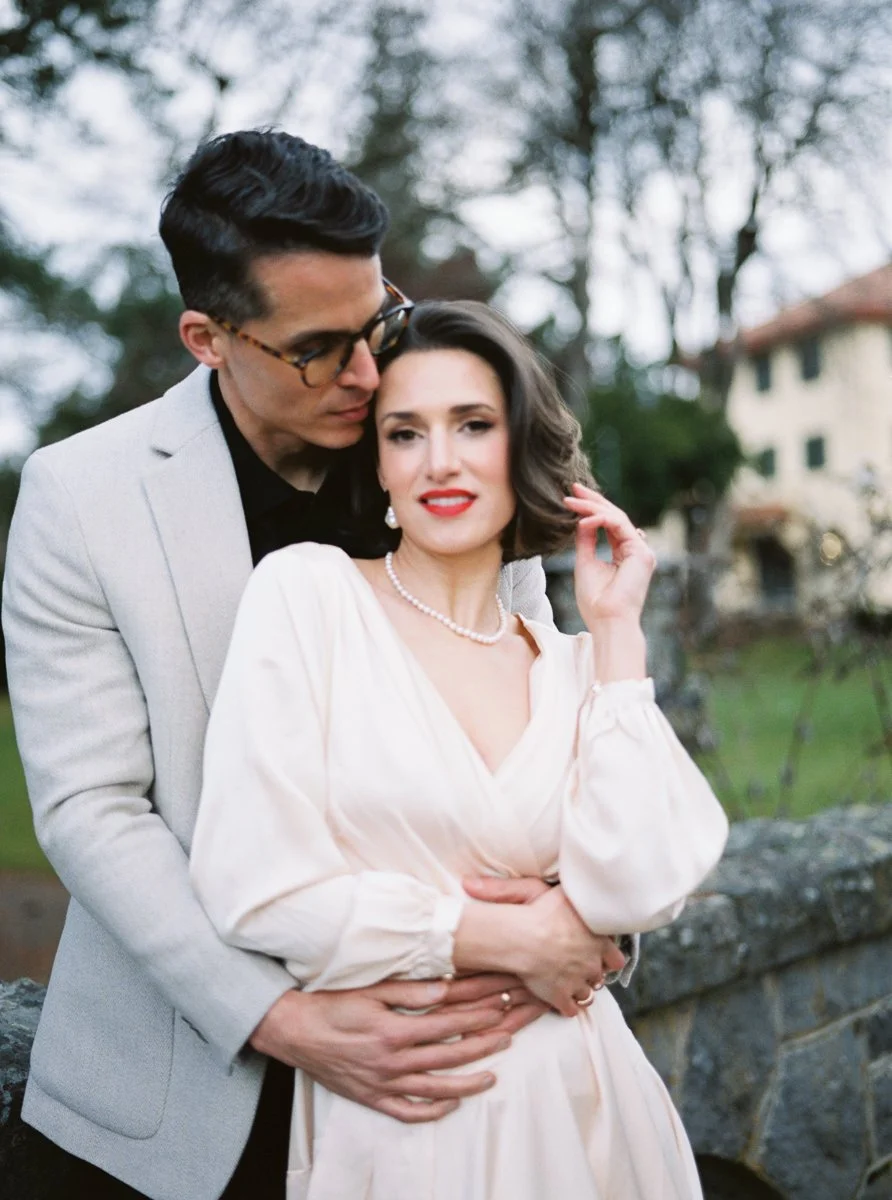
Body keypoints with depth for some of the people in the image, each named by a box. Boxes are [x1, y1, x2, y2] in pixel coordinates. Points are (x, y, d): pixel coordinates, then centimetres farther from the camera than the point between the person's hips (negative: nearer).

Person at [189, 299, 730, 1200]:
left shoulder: (572, 662, 2)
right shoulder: (305, 593, -9)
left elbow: (635, 892, -11)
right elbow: (253, 889, -15)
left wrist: (617, 629, -8)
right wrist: (516, 940, -9)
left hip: (569, 1091, 4)